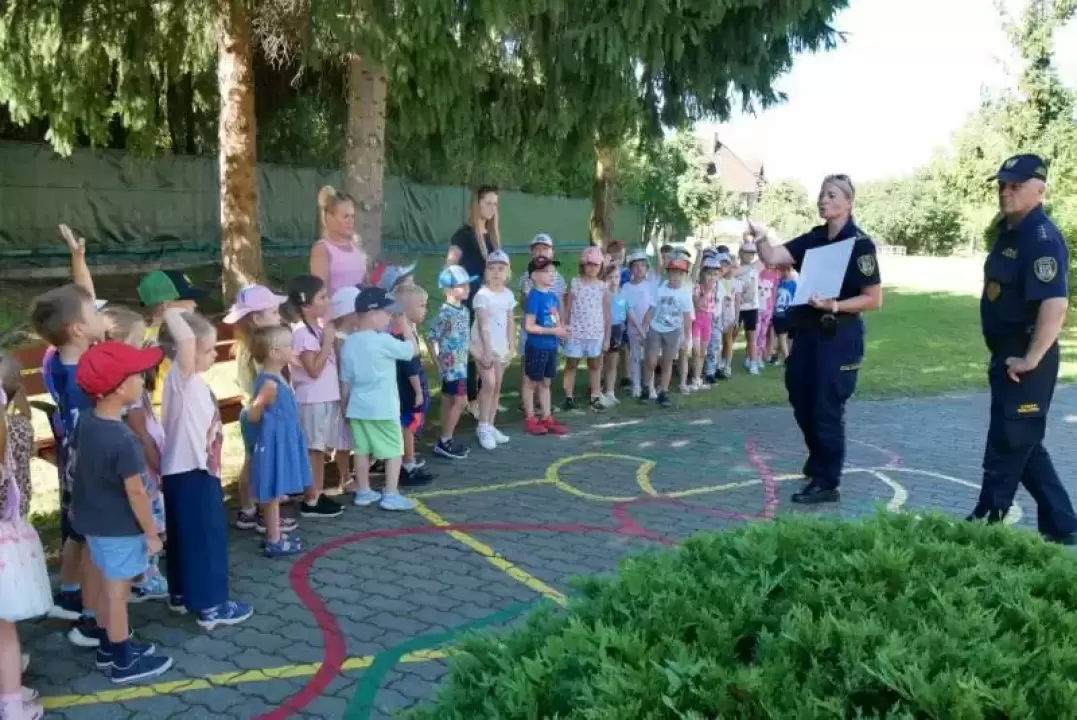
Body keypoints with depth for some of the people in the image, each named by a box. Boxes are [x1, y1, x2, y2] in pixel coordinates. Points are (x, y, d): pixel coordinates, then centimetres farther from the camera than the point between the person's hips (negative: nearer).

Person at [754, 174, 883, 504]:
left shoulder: (860, 244, -10)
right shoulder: (813, 239, 8)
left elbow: (874, 300, -12)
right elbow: (772, 258, -3)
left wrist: (834, 306, -23)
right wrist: (758, 235, -20)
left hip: (839, 337, -7)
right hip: (807, 333, 7)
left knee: (827, 409, -1)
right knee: (803, 403, 17)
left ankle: (827, 483, 12)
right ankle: (818, 464, 40)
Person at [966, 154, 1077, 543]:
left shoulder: (1042, 238, -18)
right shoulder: (1007, 230, 11)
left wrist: (1030, 360, -25)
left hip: (1024, 359, -10)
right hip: (1007, 354, 10)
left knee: (1008, 444, 1)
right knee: (1023, 443, 16)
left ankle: (986, 522, 13)